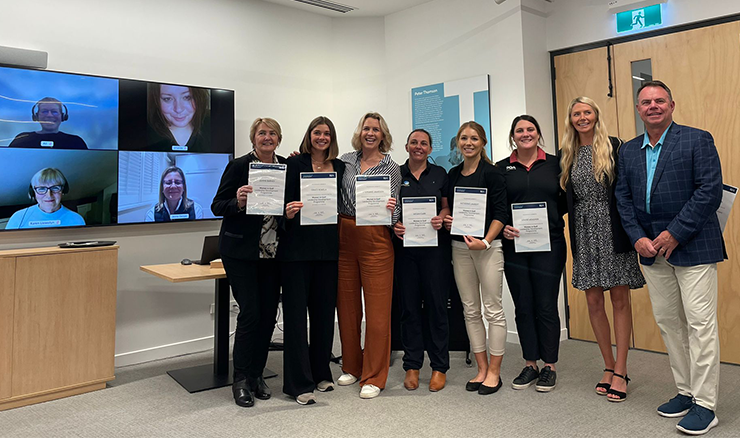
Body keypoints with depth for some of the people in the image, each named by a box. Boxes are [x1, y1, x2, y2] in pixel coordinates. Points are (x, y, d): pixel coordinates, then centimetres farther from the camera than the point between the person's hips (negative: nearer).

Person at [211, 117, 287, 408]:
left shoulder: (286, 166, 7)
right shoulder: (238, 166, -5)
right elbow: (217, 206, -5)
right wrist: (238, 202, -24)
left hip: (273, 252, 5)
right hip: (241, 251, -4)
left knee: (268, 314, 7)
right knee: (250, 313, -6)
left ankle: (256, 375, 23)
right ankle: (241, 380, 10)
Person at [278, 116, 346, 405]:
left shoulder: (340, 167, 12)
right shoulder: (295, 164, 1)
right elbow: (285, 203, -2)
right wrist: (288, 212, -24)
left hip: (328, 248, 4)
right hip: (297, 247, -4)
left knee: (324, 310, 12)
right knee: (296, 312, 0)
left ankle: (321, 373, 28)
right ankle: (299, 383, 9)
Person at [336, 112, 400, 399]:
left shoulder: (391, 168, 2)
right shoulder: (346, 160, 11)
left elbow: (393, 216, 1)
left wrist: (389, 209, -22)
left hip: (375, 240, -3)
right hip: (344, 238, 4)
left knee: (377, 309, -2)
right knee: (347, 304, 11)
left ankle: (374, 377, 11)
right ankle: (352, 366, 29)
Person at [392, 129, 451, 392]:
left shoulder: (439, 174, 9)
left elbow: (447, 207, 11)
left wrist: (441, 219, -10)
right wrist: (394, 225, -10)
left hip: (435, 245, 0)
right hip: (405, 246, 1)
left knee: (436, 303, 1)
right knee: (409, 304, 5)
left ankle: (439, 367, 13)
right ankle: (412, 366, 16)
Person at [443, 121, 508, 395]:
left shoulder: (491, 173, -4)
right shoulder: (453, 174, 13)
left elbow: (500, 213, -9)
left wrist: (485, 241, -19)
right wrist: (447, 221, 1)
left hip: (488, 246, -6)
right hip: (459, 246, 6)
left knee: (493, 309, 0)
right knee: (470, 310, 9)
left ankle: (494, 372, 11)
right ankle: (481, 368, 20)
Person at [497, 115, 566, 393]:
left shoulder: (554, 164, 6)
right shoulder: (502, 168, 7)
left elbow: (566, 200, 7)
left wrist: (551, 218, -9)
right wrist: (503, 227, -9)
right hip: (514, 245, 2)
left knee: (546, 305, 2)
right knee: (523, 307, 8)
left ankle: (549, 366, 17)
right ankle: (530, 365, 21)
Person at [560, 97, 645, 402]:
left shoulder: (614, 147, -1)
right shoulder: (566, 155, 10)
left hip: (612, 230, -4)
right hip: (584, 233, 4)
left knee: (620, 299, 2)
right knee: (593, 301, 7)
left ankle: (620, 371, 11)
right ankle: (609, 366, 21)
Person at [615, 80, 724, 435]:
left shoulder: (697, 140, -3)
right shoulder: (628, 151, 12)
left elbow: (710, 191, -11)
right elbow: (623, 198, 9)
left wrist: (674, 234, -16)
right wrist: (638, 238, -5)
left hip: (692, 246, -5)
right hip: (651, 250, 5)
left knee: (699, 323, -3)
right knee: (667, 322, 11)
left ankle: (704, 404, 7)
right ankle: (685, 392, 25)